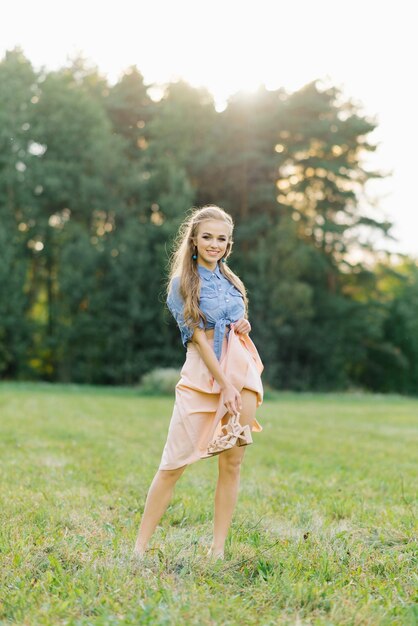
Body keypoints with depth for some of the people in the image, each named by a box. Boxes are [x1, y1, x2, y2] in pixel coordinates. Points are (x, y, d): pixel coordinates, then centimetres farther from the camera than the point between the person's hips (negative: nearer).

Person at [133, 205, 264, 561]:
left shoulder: (230, 280, 16)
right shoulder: (184, 283, -1)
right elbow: (199, 338, -9)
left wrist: (245, 328, 2)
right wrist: (225, 385, -15)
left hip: (242, 372, 5)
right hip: (204, 375, -5)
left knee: (232, 464, 3)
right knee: (174, 463, -7)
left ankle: (218, 550, 10)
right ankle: (140, 547, 0)